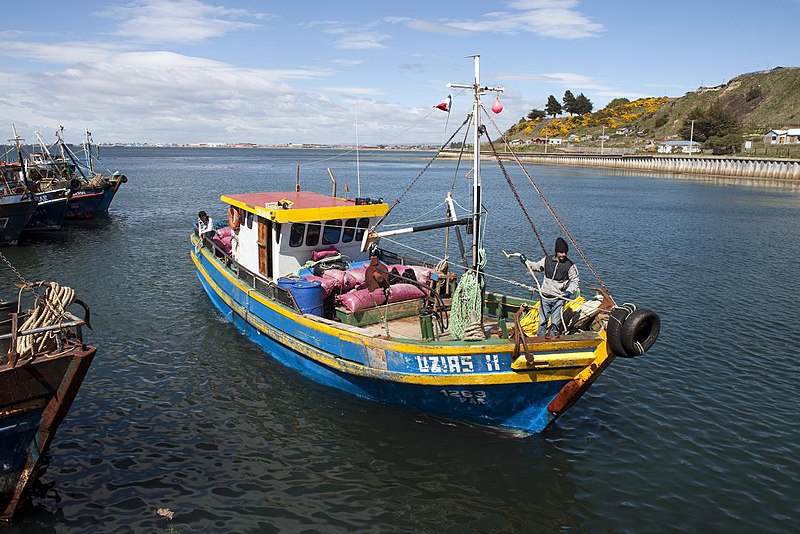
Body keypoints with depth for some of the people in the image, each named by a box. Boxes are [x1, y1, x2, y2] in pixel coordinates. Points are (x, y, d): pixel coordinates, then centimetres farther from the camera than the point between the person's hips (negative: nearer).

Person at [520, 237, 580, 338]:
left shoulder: (570, 266, -6)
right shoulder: (547, 260, 3)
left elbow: (575, 281, -1)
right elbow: (536, 266, 22)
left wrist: (569, 291, -15)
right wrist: (525, 262, 12)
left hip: (559, 299, -3)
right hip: (545, 297, 3)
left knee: (555, 323, -2)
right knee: (542, 321, 10)